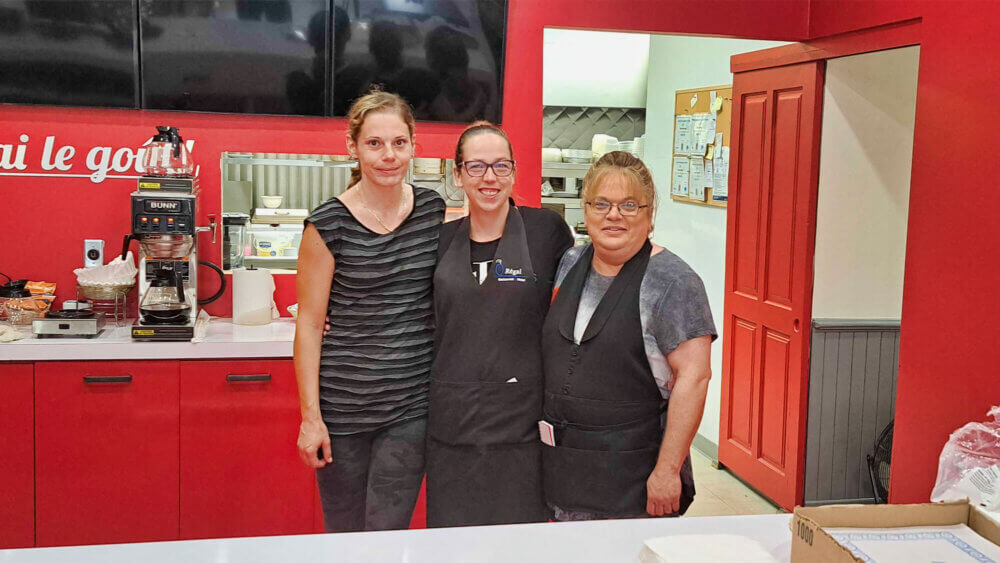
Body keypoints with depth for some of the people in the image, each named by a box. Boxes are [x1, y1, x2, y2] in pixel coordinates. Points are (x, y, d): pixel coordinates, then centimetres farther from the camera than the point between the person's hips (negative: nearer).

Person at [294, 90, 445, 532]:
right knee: (344, 534, 11)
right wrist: (310, 416, -7)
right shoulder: (329, 224, -8)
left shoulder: (434, 211, 2)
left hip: (413, 404, 2)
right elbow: (309, 324, -5)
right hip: (343, 405, -2)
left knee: (388, 534, 4)